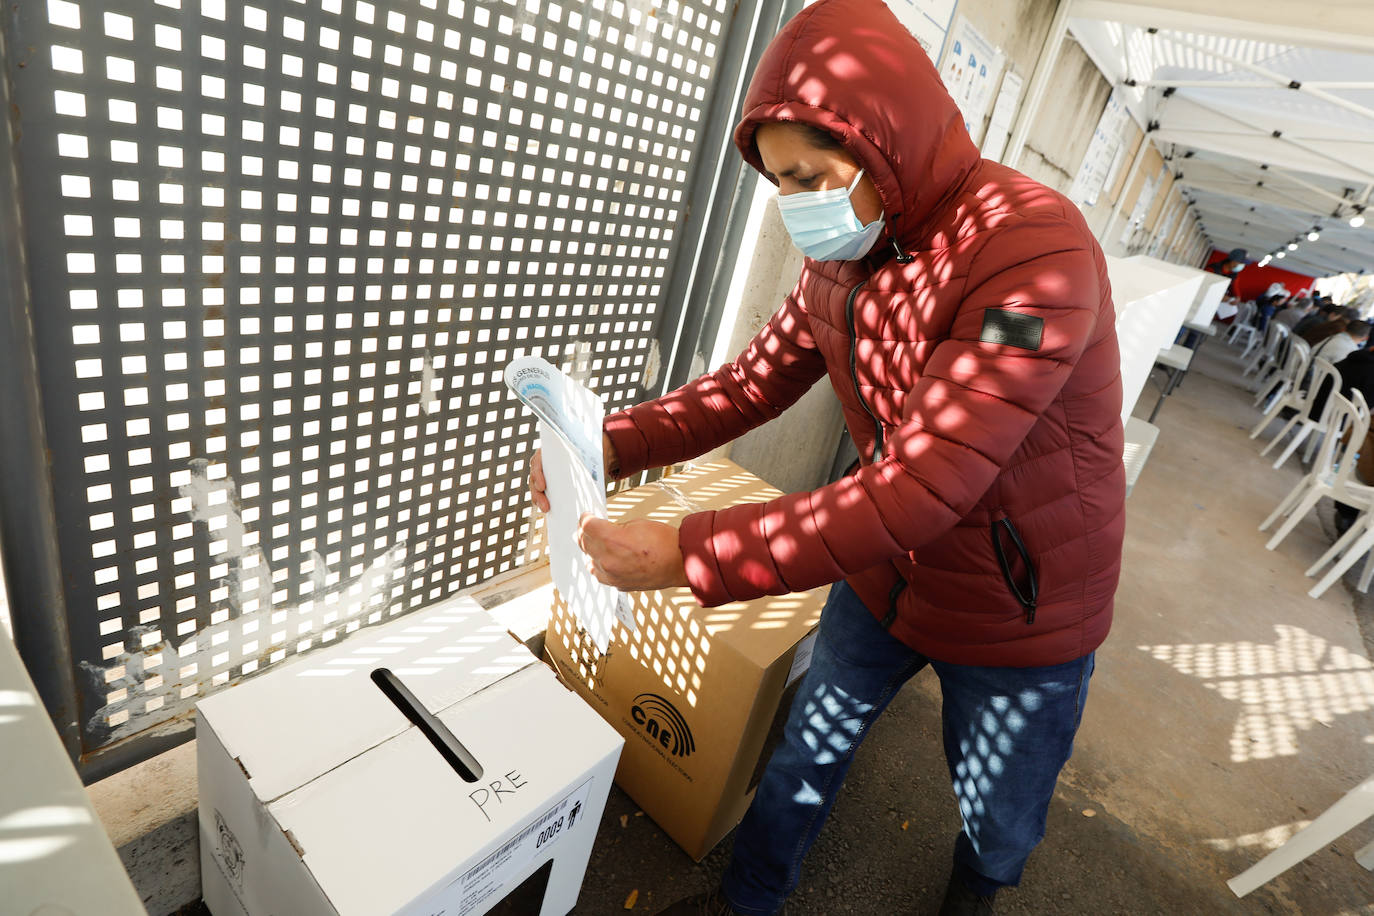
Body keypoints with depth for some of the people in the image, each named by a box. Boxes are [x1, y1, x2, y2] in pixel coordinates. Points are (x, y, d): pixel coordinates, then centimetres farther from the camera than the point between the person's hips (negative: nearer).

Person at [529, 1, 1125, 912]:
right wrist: (609, 444, -17)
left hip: (1020, 610, -4)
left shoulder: (1033, 248, -31)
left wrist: (686, 555, -37)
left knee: (998, 824, 22)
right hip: (883, 577, 5)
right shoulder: (841, 259, -6)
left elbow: (918, 491, -37)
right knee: (807, 752, 21)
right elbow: (752, 383, -1)